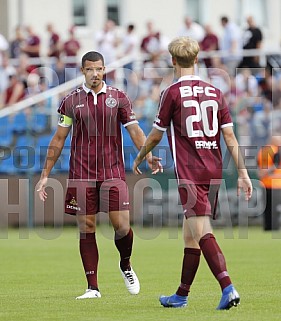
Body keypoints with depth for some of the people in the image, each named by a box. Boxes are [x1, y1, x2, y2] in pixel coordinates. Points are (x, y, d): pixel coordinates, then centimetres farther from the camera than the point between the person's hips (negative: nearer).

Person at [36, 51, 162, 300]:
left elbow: (135, 130, 2)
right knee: (87, 229, -2)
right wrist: (45, 174, 10)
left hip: (113, 172, 0)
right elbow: (58, 139, 11)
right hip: (81, 174, 1)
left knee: (122, 226, -8)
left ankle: (126, 265, 23)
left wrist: (148, 155, -15)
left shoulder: (118, 98, 5)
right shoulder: (72, 101, 6)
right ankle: (93, 287, 3)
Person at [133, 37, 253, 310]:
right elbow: (229, 136, 6)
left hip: (189, 173, -6)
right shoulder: (214, 93, 10)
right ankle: (181, 295, 23)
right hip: (213, 172, 6)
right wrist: (242, 173, 6)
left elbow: (156, 135, 3)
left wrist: (138, 159, 20)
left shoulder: (172, 93, -5)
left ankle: (228, 288, -29)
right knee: (190, 234, 16)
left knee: (202, 232, -14)